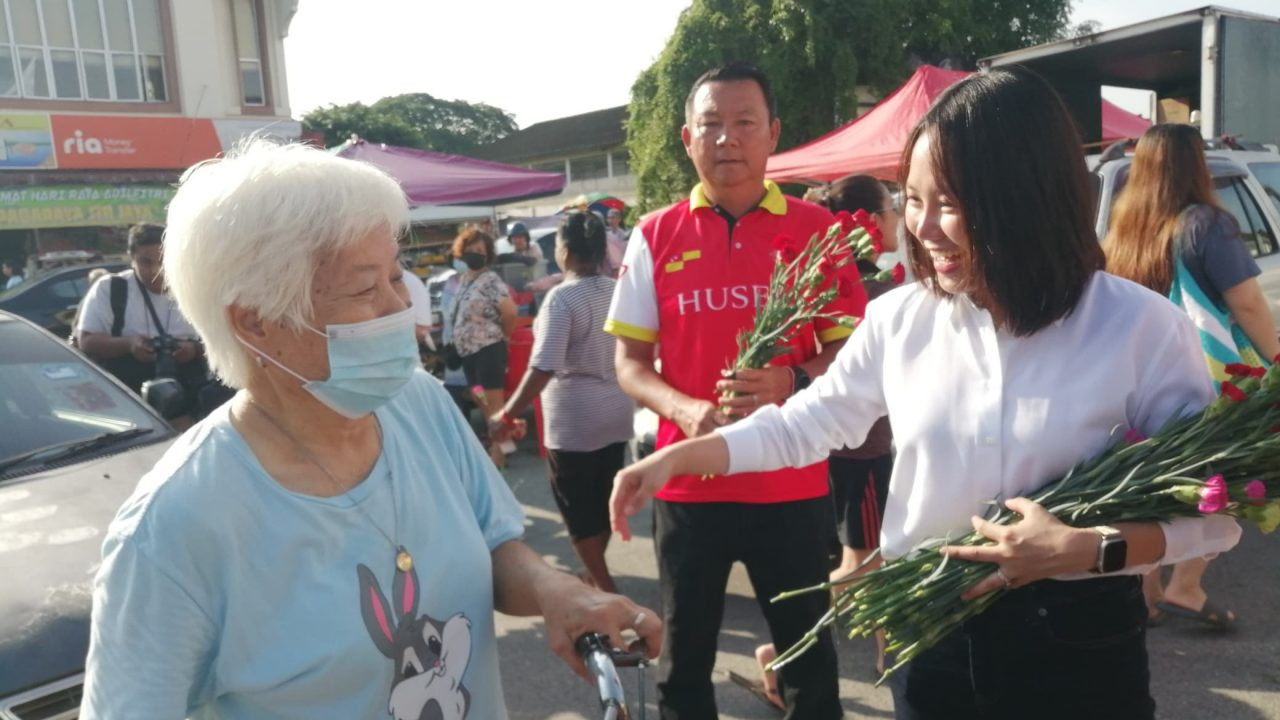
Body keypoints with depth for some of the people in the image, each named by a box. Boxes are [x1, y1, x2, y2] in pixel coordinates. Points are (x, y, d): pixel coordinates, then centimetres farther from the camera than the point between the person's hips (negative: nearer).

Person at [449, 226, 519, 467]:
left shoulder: (490, 280, -12)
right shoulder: (464, 279, 13)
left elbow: (510, 312, -16)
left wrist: (501, 334, -2)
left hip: (488, 349, -9)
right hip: (468, 351, 9)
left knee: (493, 401, -4)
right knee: (481, 401, 17)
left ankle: (498, 448, 1)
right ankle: (491, 441, 28)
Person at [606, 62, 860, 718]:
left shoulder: (816, 228, -1)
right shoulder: (655, 237, 0)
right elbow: (629, 361, 2)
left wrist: (793, 381, -20)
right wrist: (684, 411, -17)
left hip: (793, 483, 0)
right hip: (688, 483, 1)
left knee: (808, 652, 16)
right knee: (683, 657, 17)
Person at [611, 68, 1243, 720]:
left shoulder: (1141, 327, -12)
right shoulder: (900, 318, -4)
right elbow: (806, 422, 5)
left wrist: (1090, 549, -22)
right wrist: (679, 457, -3)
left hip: (1077, 647, -2)